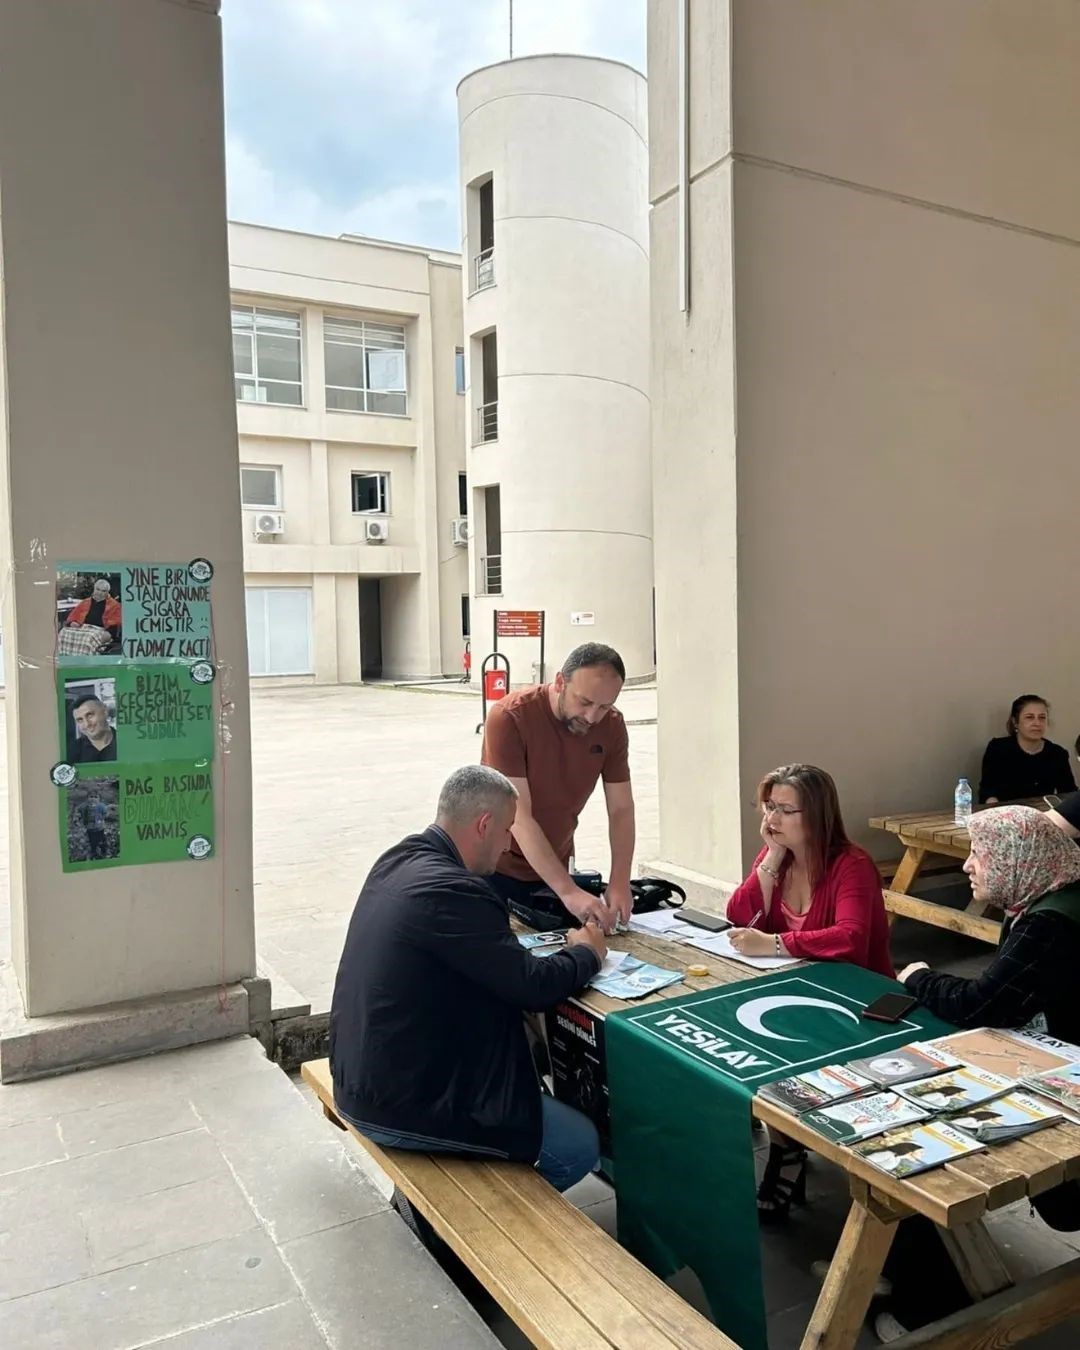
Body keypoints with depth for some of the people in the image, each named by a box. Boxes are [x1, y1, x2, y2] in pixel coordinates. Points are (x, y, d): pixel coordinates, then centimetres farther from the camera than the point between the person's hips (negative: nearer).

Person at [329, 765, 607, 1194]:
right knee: (581, 1144, -1)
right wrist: (586, 953, -1)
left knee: (524, 1061, 25)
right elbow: (533, 986, -20)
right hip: (397, 1107, -10)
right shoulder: (449, 892, -27)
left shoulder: (397, 861, 1)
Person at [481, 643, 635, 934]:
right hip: (496, 871, -4)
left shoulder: (611, 725, -10)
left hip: (554, 870, 4)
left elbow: (621, 810, -7)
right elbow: (518, 817, -29)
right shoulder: (508, 718, -25)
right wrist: (569, 892, -36)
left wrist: (619, 883, -21)